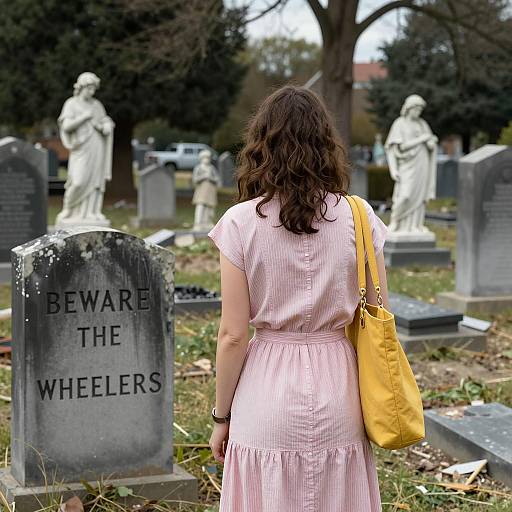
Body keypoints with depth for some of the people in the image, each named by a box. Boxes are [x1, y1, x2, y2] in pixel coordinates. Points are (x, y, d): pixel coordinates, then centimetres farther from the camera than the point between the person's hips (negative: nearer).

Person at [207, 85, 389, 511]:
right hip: (338, 398, 2)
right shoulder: (359, 218, -4)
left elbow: (233, 335, -8)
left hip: (267, 399, -2)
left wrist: (221, 416, 4)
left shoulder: (241, 222, -9)